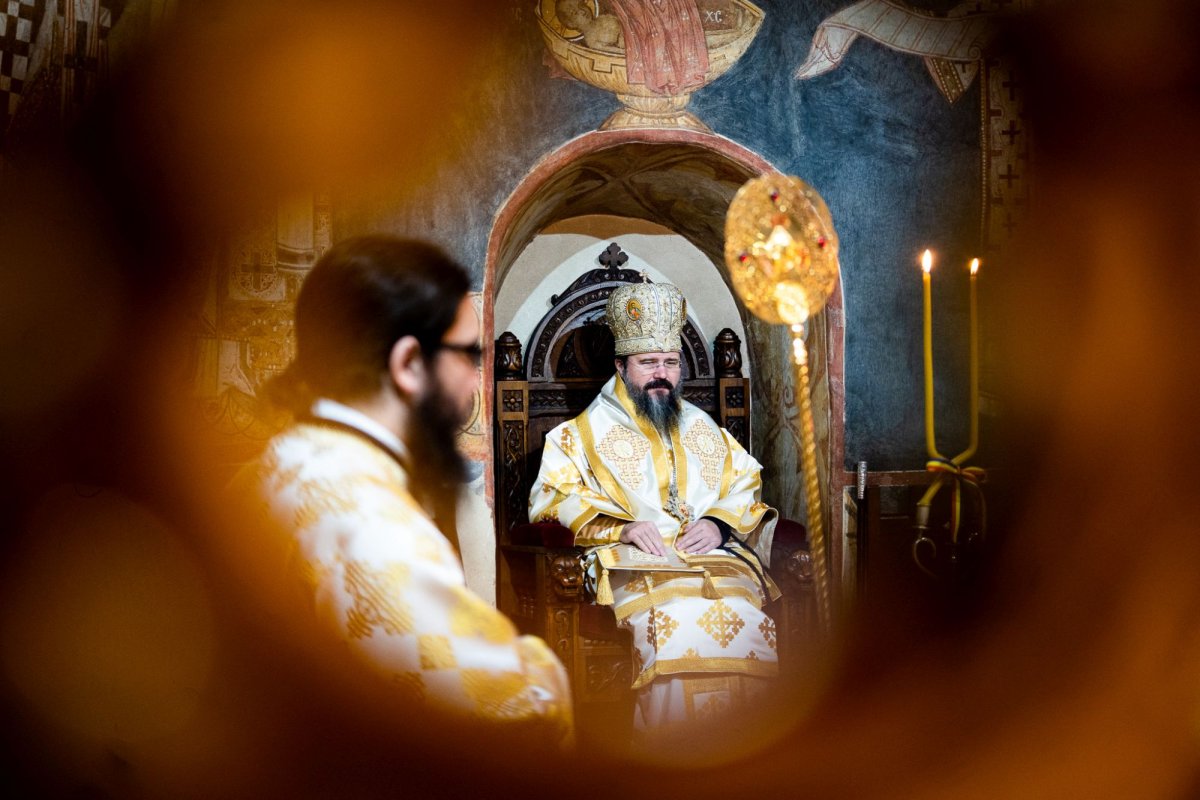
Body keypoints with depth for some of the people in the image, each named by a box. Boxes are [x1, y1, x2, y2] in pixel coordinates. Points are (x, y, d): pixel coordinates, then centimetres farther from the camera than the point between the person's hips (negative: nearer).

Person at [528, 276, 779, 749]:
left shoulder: (703, 429, 26)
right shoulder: (586, 432, 15)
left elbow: (745, 491, 21)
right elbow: (555, 499, 3)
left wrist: (719, 525, -1)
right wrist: (620, 527, -12)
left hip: (714, 559, 3)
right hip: (634, 567, -3)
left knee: (748, 620, -29)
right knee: (674, 622, -35)